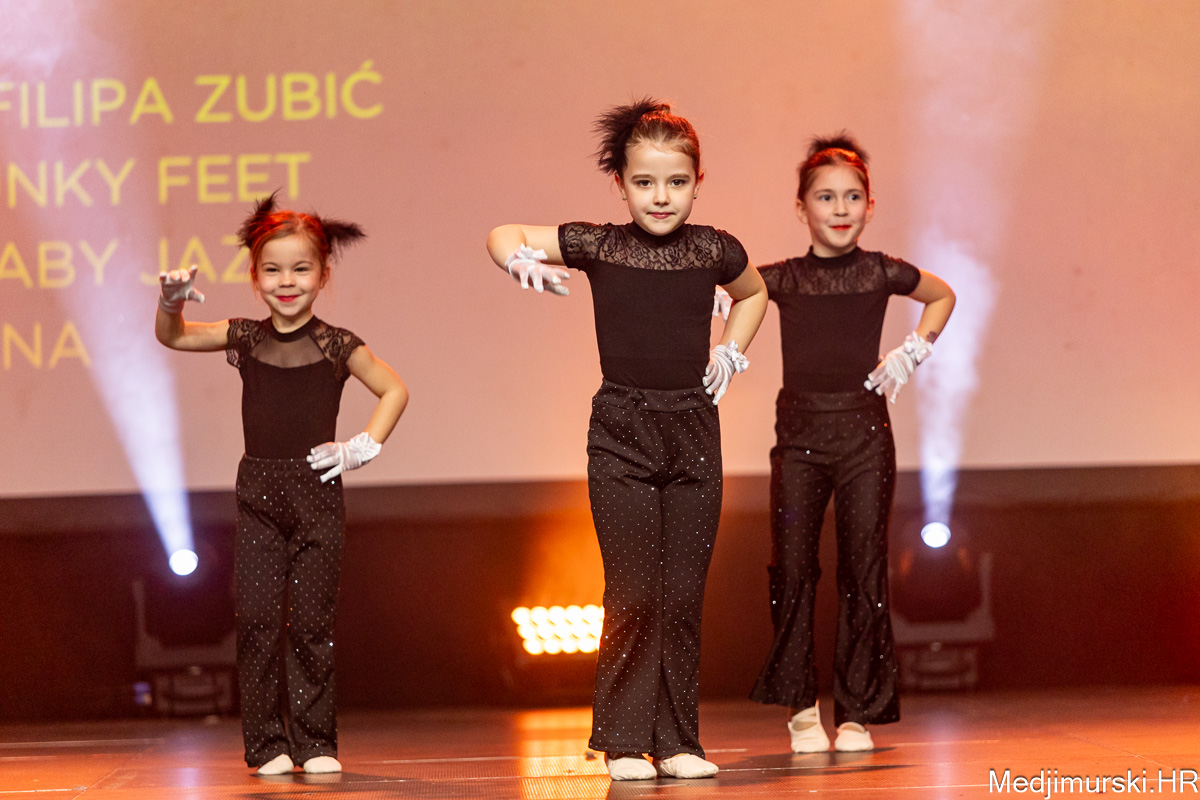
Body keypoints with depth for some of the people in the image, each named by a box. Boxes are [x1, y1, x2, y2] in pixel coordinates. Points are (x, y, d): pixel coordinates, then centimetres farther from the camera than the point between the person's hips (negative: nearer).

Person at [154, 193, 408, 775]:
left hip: (317, 493, -1)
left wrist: (364, 446, 1)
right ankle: (267, 745, 2)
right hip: (259, 494, 1)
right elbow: (171, 336, 5)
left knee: (312, 623, -1)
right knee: (258, 621, -4)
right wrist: (172, 300, -16)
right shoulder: (246, 339, 7)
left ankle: (315, 743, 7)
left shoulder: (337, 346, 2)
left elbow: (394, 390, 12)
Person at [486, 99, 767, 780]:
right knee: (634, 595, -6)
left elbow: (753, 294, 27)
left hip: (694, 431, 2)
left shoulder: (714, 251, 4)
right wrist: (521, 259, -15)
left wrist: (731, 352, 13)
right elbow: (502, 235, 6)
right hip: (622, 432, -2)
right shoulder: (599, 245, -1)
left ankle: (678, 741, 11)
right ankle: (625, 742, 2)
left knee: (684, 595, 3)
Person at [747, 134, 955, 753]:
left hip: (865, 433, 0)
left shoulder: (881, 273, 4)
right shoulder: (783, 278, 3)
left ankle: (857, 713, 7)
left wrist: (911, 354, 12)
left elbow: (943, 296, 23)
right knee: (792, 571, -4)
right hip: (800, 434, 0)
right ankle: (800, 705, 11)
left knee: (864, 574, -2)